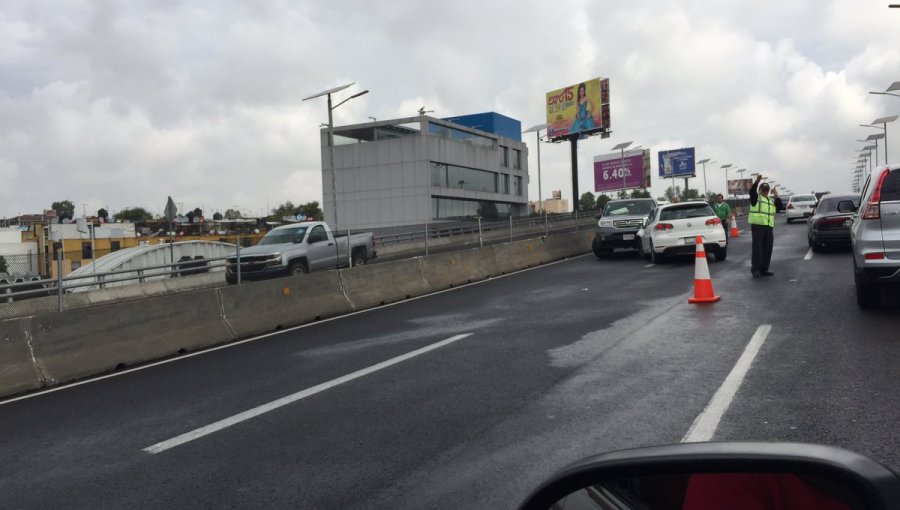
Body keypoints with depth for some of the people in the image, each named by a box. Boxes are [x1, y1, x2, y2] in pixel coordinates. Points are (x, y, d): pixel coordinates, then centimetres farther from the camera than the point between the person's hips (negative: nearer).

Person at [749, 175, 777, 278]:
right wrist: (757, 181, -31)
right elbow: (752, 191, -18)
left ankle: (764, 269, 14)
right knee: (757, 248, -8)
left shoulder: (771, 201, 23)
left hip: (769, 227, 7)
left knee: (767, 249, 7)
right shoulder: (755, 197, 2)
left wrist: (777, 196, 6)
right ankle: (755, 269, -5)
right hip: (757, 226, -7)